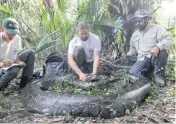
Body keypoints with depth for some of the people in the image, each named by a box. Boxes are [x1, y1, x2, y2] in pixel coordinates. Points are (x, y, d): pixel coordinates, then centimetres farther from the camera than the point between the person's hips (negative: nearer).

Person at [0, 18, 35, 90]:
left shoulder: (17, 38, -8)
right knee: (14, 71, -39)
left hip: (12, 65, 6)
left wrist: (19, 62, -18)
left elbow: (15, 55, 3)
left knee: (30, 53, -10)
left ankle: (25, 83, -7)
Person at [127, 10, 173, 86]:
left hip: (155, 58, -2)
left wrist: (158, 46, -34)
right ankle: (148, 71, 5)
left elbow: (168, 40, -15)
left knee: (162, 52, -38)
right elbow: (133, 49, 31)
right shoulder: (134, 34, 18)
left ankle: (159, 75, -14)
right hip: (142, 60, 3)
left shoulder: (156, 29, -1)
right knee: (132, 75, -24)